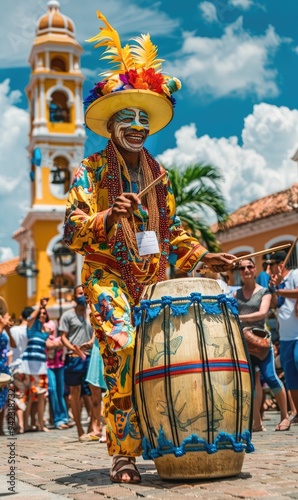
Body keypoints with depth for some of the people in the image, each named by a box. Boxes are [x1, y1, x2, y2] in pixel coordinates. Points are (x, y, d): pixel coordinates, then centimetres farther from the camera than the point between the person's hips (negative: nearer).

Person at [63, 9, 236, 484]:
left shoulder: (158, 174, 15)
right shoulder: (90, 171, 2)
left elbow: (171, 230, 20)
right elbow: (72, 231, -7)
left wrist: (201, 255, 6)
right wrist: (108, 218, -25)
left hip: (153, 277, 5)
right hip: (107, 276, -4)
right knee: (123, 351, -20)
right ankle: (123, 454, -14)